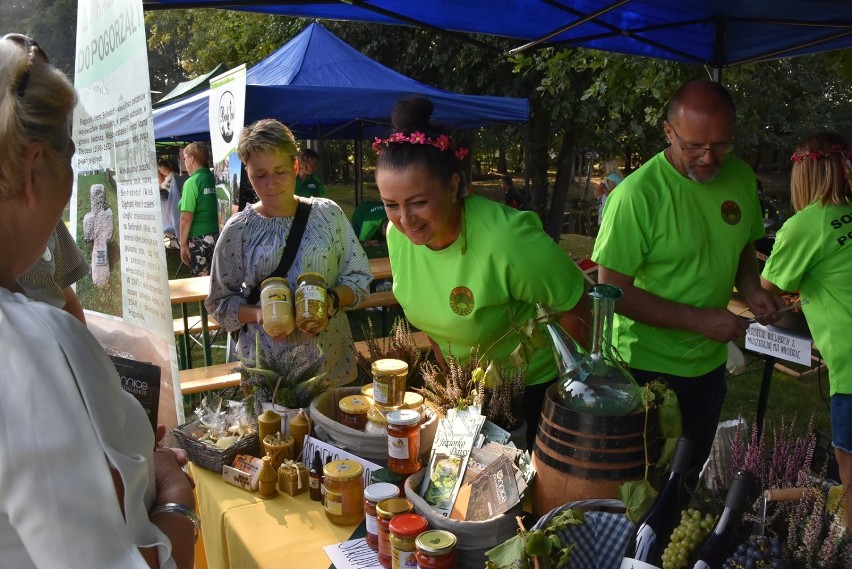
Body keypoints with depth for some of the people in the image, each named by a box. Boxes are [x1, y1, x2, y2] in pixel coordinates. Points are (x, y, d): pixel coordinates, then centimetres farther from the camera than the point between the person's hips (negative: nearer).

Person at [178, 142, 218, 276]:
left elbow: (186, 217, -15)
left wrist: (183, 244, -9)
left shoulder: (192, 182, -13)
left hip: (198, 239, -6)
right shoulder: (213, 178, 4)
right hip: (215, 236, 6)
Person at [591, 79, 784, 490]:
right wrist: (700, 320, -23)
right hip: (648, 367, -6)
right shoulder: (638, 194, -23)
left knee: (688, 482, 25)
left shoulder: (741, 178, -3)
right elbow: (613, 291, -21)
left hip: (709, 363, 6)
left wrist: (751, 289, -7)